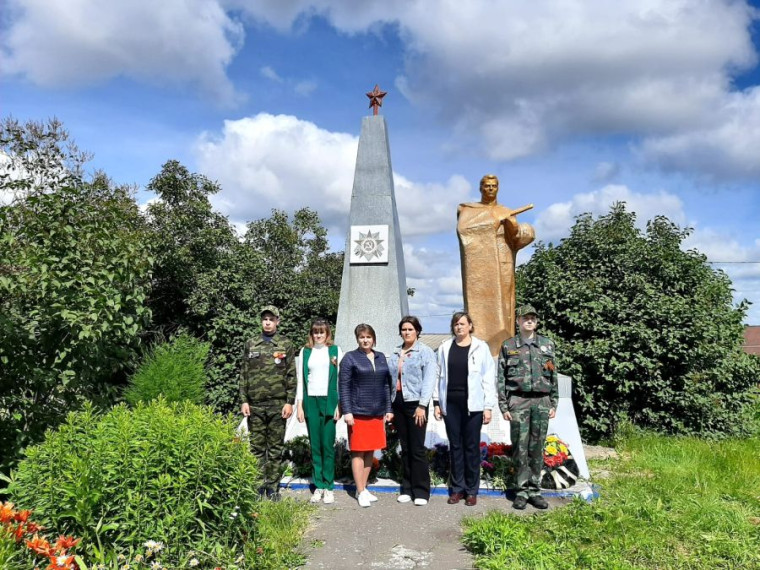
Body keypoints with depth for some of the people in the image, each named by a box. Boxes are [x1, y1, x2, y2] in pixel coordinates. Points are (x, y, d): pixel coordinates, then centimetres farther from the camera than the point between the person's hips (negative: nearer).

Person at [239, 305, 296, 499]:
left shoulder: (286, 345, 3)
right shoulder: (250, 344, 8)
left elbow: (291, 375, 1)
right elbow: (244, 374, 8)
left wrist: (289, 402, -6)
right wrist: (243, 400, 1)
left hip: (277, 405, -1)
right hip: (255, 405, 1)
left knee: (276, 448, 5)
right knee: (257, 447, 7)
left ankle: (273, 487, 15)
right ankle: (257, 485, 17)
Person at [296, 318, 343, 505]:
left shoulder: (335, 351, 6)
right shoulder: (305, 352, 10)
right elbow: (301, 380, 9)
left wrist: (340, 405, -3)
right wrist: (299, 405, 3)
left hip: (329, 401, -2)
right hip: (311, 401, 2)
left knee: (328, 445, -1)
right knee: (315, 446, 5)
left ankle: (329, 486, 8)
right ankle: (318, 486, 13)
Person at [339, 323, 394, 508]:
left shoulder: (381, 357, 11)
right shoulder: (350, 358, -3)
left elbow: (387, 385, 14)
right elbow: (343, 386, -7)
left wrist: (388, 409, 10)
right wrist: (347, 411, -13)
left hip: (377, 413, 5)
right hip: (358, 412, -5)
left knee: (371, 452, 11)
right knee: (358, 452, 1)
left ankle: (364, 488, 24)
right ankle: (360, 492, 10)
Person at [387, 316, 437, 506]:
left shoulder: (425, 352, -3)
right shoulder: (395, 353, 12)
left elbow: (429, 379, -9)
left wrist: (422, 405, -14)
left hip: (415, 403, -5)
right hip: (398, 403, 5)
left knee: (417, 449, -3)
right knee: (405, 449, 12)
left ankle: (421, 491, 8)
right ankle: (407, 488, 21)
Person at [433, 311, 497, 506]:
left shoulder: (481, 347, -1)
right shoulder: (445, 348, 6)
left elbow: (489, 379, -2)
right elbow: (439, 376, 6)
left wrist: (488, 406, -6)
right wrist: (437, 402, 3)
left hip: (473, 404, -2)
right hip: (450, 404, 2)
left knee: (471, 446, 6)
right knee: (455, 446, 9)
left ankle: (471, 490, 17)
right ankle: (457, 488, 20)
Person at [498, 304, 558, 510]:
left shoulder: (547, 344, 8)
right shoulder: (508, 346, 3)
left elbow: (553, 376, 10)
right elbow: (501, 379, 2)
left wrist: (554, 404, 6)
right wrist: (503, 406, -3)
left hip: (542, 402, 2)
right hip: (518, 402, -2)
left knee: (537, 448, 6)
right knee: (520, 447, 1)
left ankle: (534, 490, 16)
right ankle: (522, 490, 11)